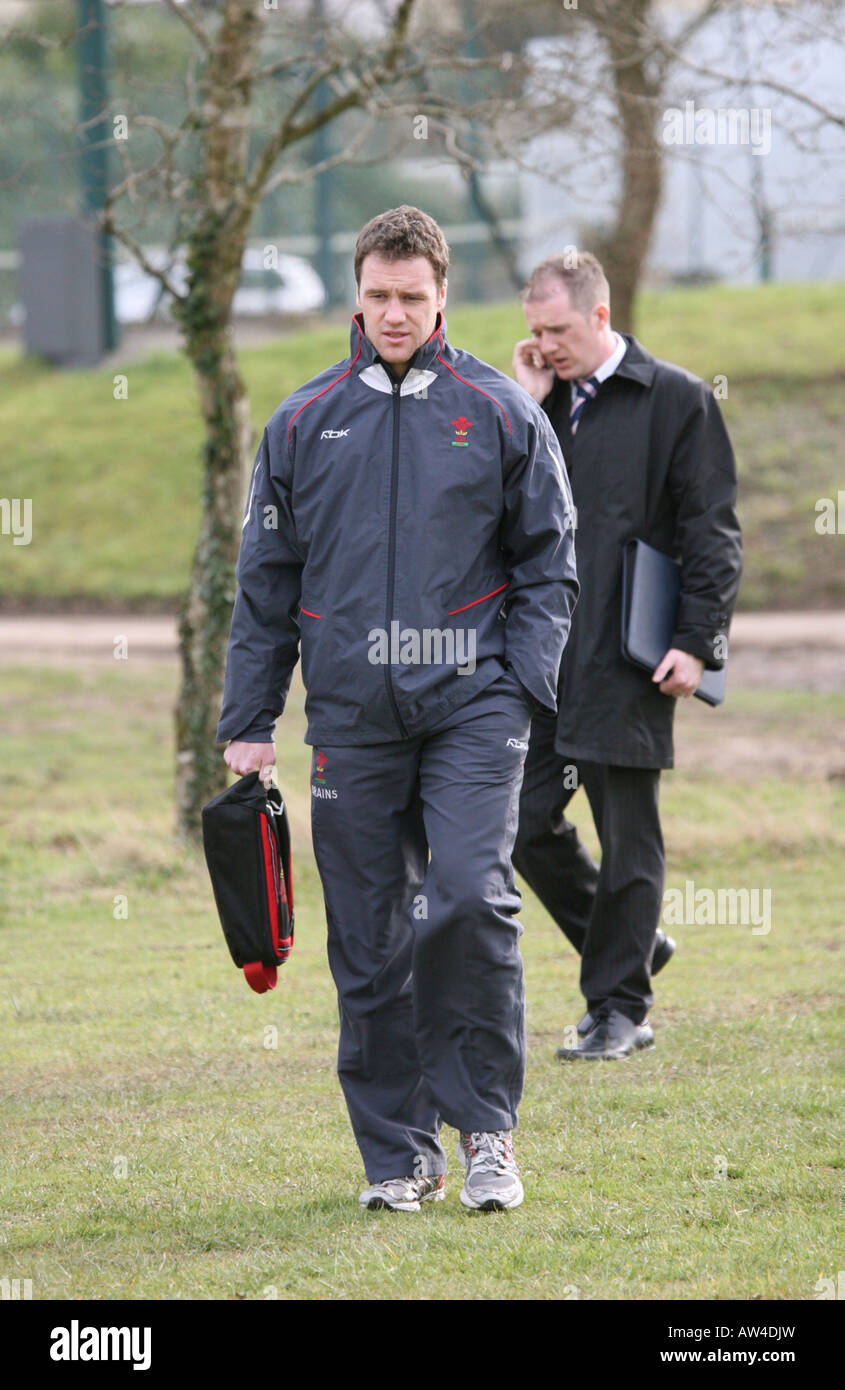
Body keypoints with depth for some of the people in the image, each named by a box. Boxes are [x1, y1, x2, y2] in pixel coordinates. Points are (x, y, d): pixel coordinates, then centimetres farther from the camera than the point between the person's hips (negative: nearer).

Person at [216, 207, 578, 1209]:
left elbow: (549, 561, 9)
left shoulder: (501, 414, 5)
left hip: (470, 706, -2)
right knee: (368, 943, 2)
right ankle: (397, 1153, 12)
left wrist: (525, 682, -4)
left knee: (470, 898, -17)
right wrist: (247, 721, 9)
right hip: (351, 714, 2)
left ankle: (485, 1126, -3)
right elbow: (265, 581, 13)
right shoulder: (303, 423, 10)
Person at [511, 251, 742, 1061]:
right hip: (543, 657, 5)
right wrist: (525, 405, -2)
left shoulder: (676, 402, -2)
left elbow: (713, 533, -4)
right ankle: (635, 948, 23)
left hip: (628, 659, -5)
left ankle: (619, 1007, 8)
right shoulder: (541, 402, 13)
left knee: (627, 836, 0)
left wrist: (697, 643, -11)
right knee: (528, 825, 4)